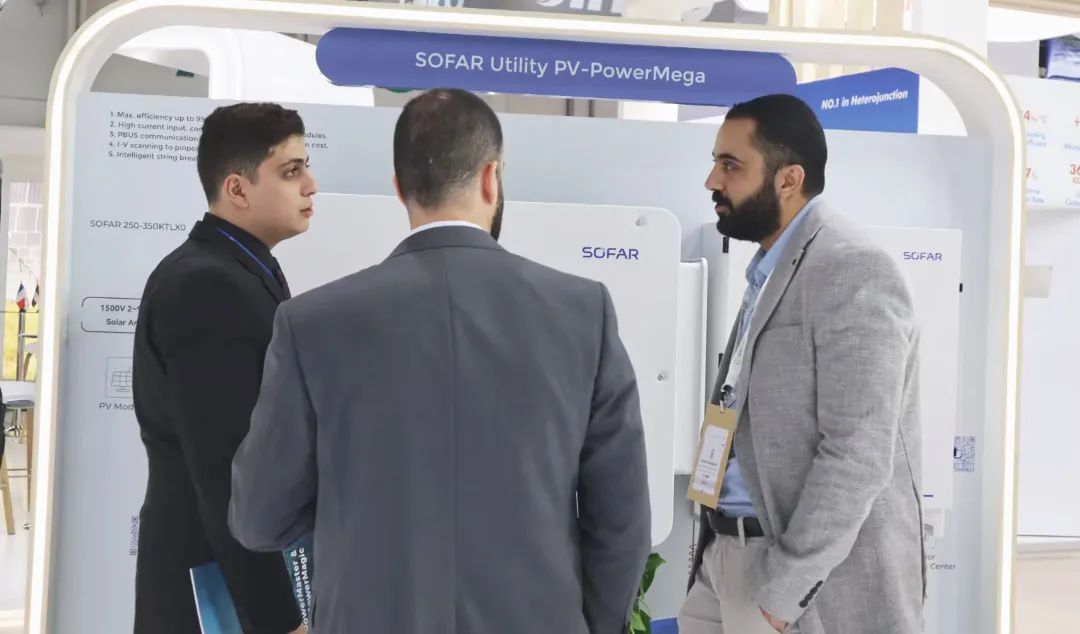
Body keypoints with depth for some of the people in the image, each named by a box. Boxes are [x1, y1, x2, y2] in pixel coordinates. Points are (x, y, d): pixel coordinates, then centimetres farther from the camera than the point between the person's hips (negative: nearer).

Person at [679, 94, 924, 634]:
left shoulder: (852, 273, -16)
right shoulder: (767, 272, 13)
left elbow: (858, 453, -21)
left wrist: (781, 591, -18)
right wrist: (715, 545, 11)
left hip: (817, 581, -8)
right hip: (726, 556, 8)